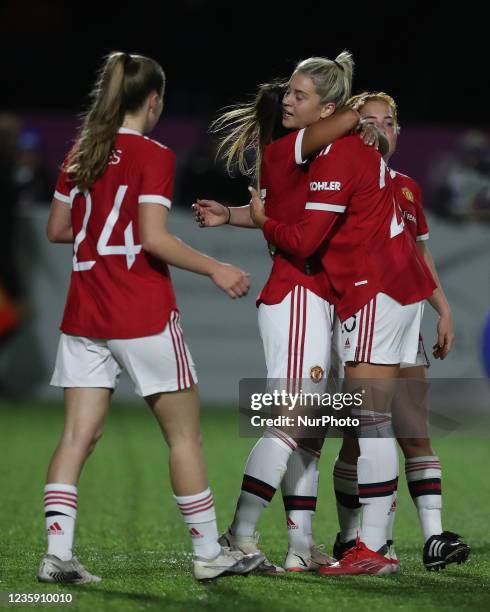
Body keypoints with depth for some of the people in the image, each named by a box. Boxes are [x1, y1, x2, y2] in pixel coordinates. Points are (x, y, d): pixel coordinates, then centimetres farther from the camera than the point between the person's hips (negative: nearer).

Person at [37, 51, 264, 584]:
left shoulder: (80, 154, 9)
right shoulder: (153, 156, -10)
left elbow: (57, 228, 14)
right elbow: (154, 239, -17)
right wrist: (214, 270, -9)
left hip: (83, 315, 6)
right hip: (143, 316, -6)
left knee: (78, 436, 1)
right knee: (184, 433, 6)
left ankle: (57, 553, -9)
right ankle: (208, 553, 11)